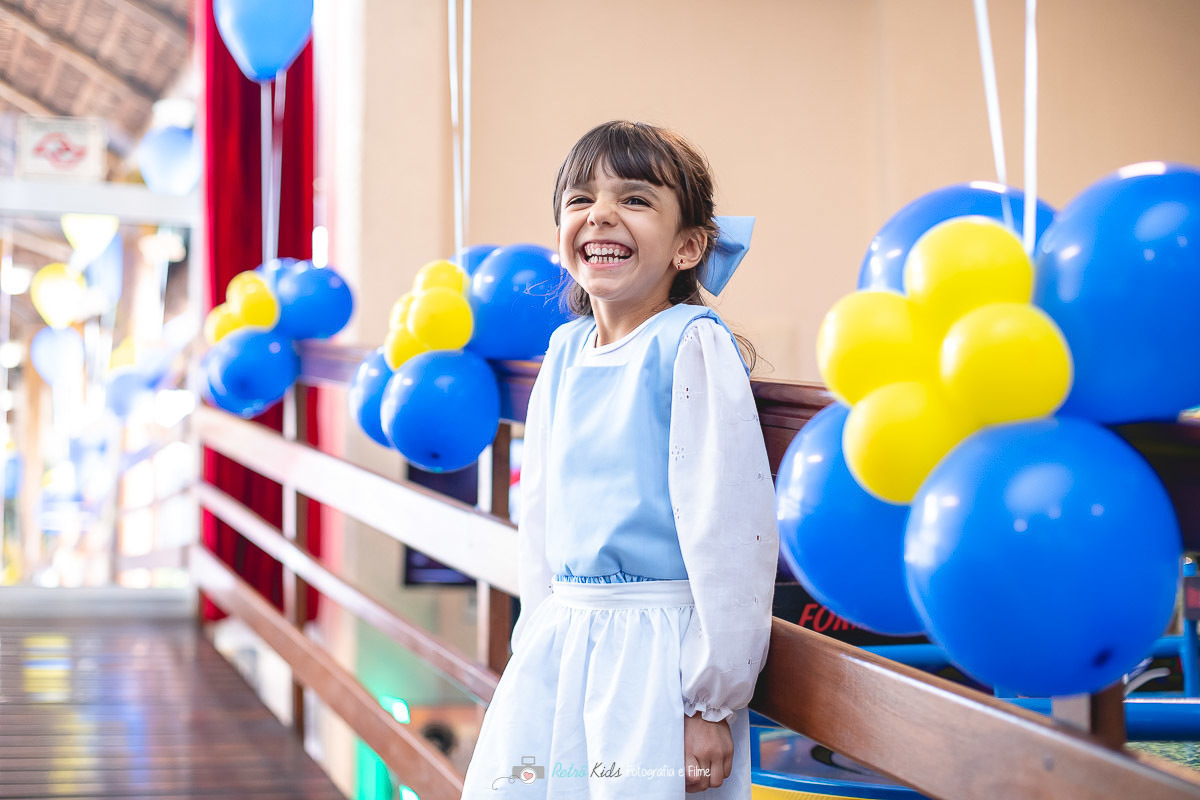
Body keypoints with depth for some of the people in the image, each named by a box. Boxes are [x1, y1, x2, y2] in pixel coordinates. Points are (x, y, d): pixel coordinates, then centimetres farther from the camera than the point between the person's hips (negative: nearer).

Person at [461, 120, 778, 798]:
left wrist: (713, 699, -16)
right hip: (558, 644, 6)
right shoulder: (565, 351, 8)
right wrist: (541, 634, 16)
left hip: (659, 650, -6)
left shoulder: (692, 346, -12)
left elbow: (729, 528, -16)